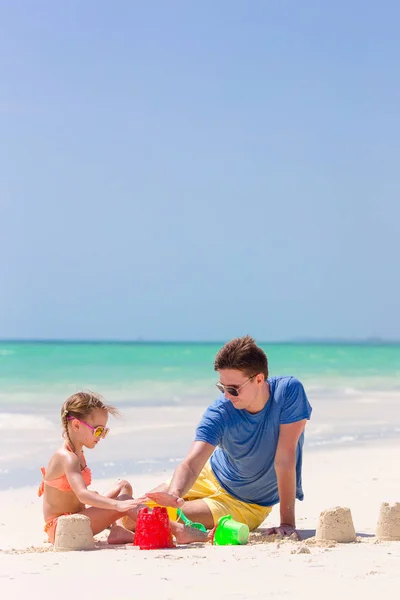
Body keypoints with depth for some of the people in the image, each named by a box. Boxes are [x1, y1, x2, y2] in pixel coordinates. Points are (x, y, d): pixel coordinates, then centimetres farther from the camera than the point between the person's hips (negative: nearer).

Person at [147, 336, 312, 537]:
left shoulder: (288, 391, -27)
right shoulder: (220, 412, -22)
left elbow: (285, 460, -28)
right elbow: (191, 463, -32)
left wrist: (287, 522, -29)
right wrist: (174, 495, -54)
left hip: (246, 504, -2)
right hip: (212, 477, 2)